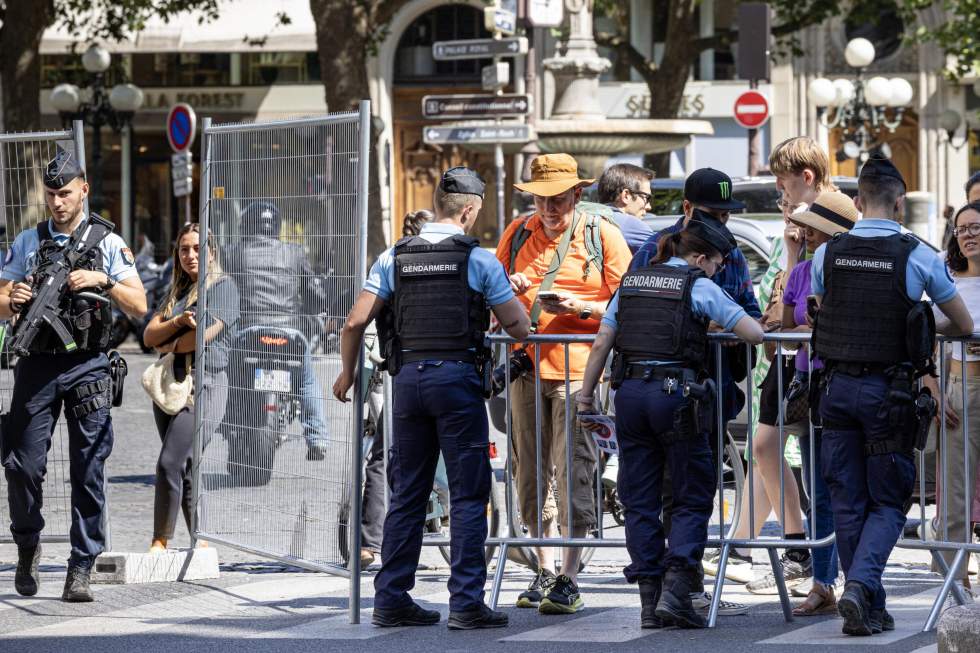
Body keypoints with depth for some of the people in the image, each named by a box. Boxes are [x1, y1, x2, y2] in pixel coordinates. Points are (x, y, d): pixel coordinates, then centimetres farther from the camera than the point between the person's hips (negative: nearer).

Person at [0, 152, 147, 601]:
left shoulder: (108, 243, 5)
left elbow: (139, 307, 2)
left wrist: (104, 280, -14)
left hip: (88, 366, -1)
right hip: (37, 365, 1)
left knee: (89, 471, -4)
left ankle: (80, 569, 0)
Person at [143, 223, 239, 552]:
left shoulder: (223, 287, -1)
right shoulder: (177, 291, 20)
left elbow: (205, 334, -14)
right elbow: (150, 335, 9)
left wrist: (168, 346, 2)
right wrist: (178, 322, -10)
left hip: (204, 384, -7)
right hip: (170, 386, 7)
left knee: (170, 463, -16)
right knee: (186, 470, 6)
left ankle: (160, 543, -11)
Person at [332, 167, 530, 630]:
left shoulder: (394, 257, 7)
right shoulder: (478, 259, -2)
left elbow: (356, 322, 4)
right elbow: (518, 327, 0)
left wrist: (347, 373, 19)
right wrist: (510, 297, 22)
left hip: (407, 378, 4)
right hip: (457, 377, -4)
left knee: (406, 495, 11)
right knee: (468, 496, -1)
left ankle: (391, 600, 11)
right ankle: (466, 603, -5)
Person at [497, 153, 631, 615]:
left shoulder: (602, 235, 2)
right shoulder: (517, 234, 14)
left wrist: (577, 306, -15)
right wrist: (509, 291, 0)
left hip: (579, 368, -5)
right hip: (527, 367, 5)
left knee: (573, 471, -10)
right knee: (532, 472, 7)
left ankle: (568, 579, -9)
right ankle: (545, 571, 16)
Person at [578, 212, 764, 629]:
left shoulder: (631, 283, 14)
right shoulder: (698, 286, -1)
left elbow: (601, 344, 11)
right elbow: (754, 334, -4)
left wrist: (586, 395, 17)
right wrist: (729, 330, 18)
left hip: (630, 393, 5)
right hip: (676, 394, -5)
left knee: (639, 501, 8)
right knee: (693, 499, 4)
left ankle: (650, 603, 6)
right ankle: (674, 592, -10)